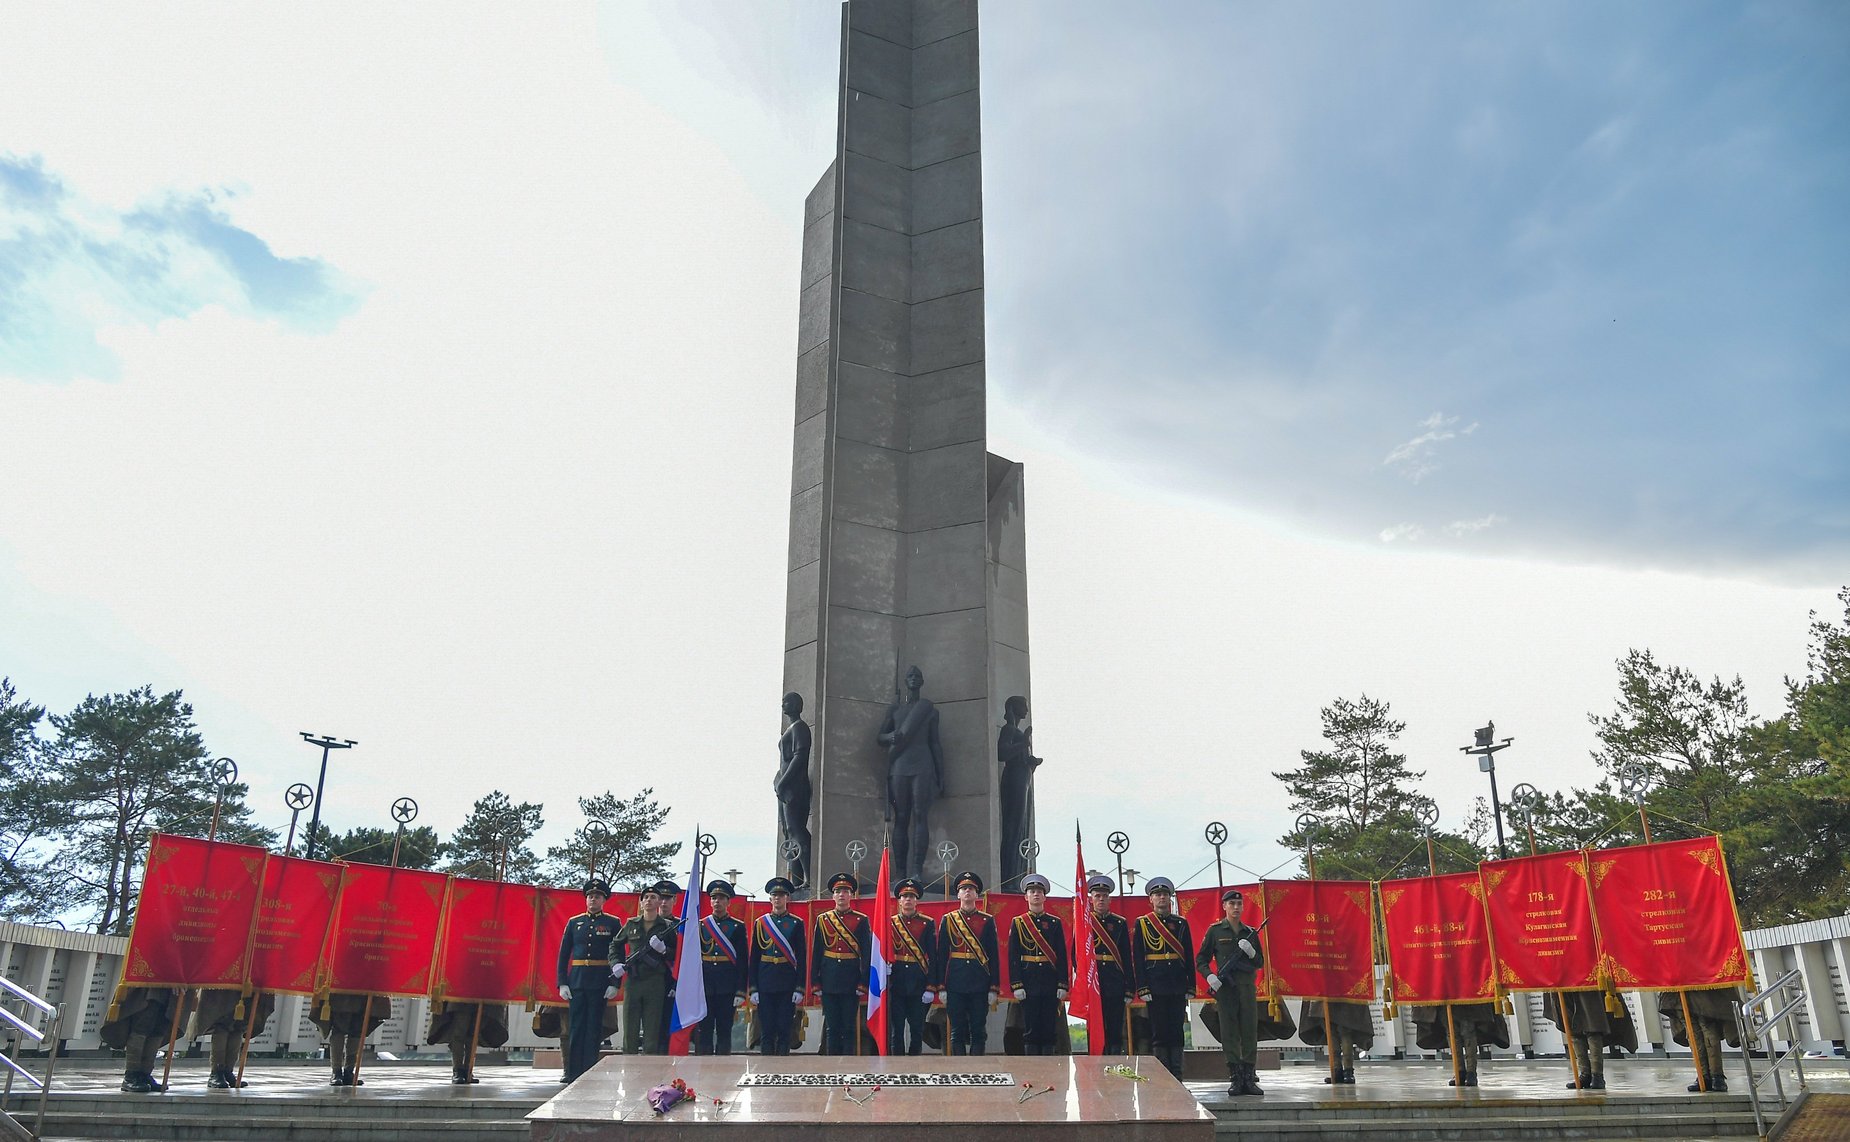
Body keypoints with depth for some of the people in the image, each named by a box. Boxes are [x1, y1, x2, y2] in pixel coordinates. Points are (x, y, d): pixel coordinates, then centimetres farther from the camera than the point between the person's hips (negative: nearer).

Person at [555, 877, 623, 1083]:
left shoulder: (613, 923, 4)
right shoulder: (574, 922, 10)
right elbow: (563, 954, 10)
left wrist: (615, 984, -7)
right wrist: (562, 983, 1)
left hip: (600, 983, -2)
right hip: (577, 981, 2)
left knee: (594, 1028, 1)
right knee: (575, 1028, 3)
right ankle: (573, 1073, 9)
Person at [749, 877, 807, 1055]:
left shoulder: (797, 923, 4)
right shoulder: (760, 923, 8)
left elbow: (802, 958, 1)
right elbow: (753, 958, 6)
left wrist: (799, 988, -6)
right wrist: (753, 988, 0)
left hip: (787, 984, -1)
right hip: (765, 985, 1)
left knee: (784, 1030, 1)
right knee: (766, 1031, 2)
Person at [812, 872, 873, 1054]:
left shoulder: (861, 921, 2)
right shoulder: (822, 919, 8)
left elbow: (867, 953, 0)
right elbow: (815, 953, 8)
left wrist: (863, 983, -7)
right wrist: (816, 982, 2)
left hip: (852, 980, -2)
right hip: (829, 980, 2)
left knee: (849, 1027, 2)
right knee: (831, 1027, 6)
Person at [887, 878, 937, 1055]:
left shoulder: (927, 924, 3)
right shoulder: (890, 923, 7)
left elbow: (933, 956, 1)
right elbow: (883, 951, 7)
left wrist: (930, 987, -5)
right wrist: (885, 964, -16)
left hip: (918, 983, 0)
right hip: (896, 982, 1)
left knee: (917, 1028, 4)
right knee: (896, 1029, 3)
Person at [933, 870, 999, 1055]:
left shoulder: (987, 921, 7)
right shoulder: (948, 920, 7)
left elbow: (994, 956, 5)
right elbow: (941, 955, 5)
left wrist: (994, 987, -1)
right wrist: (941, 986, 0)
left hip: (980, 983, 0)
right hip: (955, 983, 0)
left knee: (979, 1030, 2)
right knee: (957, 1031, 3)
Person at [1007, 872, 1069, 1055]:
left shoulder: (1055, 923, 9)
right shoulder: (1018, 923, 5)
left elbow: (1062, 956, 6)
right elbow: (1012, 957, 1)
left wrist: (1063, 985, -2)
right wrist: (1016, 985, -8)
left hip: (1050, 984, 1)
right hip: (1029, 983, -1)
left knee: (1049, 1029, 3)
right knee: (1030, 1029, 0)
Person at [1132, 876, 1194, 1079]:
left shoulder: (1181, 923, 11)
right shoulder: (1142, 924, 3)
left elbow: (1189, 957, 11)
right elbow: (1137, 958, -1)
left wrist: (1190, 987, 5)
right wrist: (1142, 989, -8)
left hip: (1177, 987, 2)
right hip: (1155, 987, -2)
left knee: (1176, 1032, 4)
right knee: (1159, 1034, 0)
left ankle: (1177, 1078, 10)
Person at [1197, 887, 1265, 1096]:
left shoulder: (1250, 933, 13)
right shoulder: (1215, 931, 4)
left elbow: (1260, 963, 16)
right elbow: (1201, 960, 6)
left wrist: (1250, 952, -4)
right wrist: (1209, 976, -11)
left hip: (1247, 986, 3)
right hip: (1224, 986, -3)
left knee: (1250, 1031, 1)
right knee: (1229, 1032, -3)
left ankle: (1249, 1079, 7)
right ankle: (1235, 1079, 2)